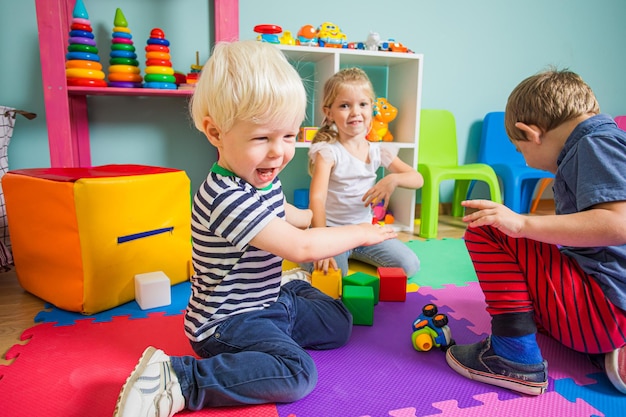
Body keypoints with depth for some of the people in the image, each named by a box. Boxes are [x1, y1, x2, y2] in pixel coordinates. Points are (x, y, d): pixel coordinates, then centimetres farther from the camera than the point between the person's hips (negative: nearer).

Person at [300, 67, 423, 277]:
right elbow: (317, 198, -25)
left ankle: (354, 254, 10)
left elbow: (418, 179, 3)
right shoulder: (328, 150, -14)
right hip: (331, 230, -4)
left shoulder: (379, 151, 2)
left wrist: (393, 179, -22)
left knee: (410, 265, -9)